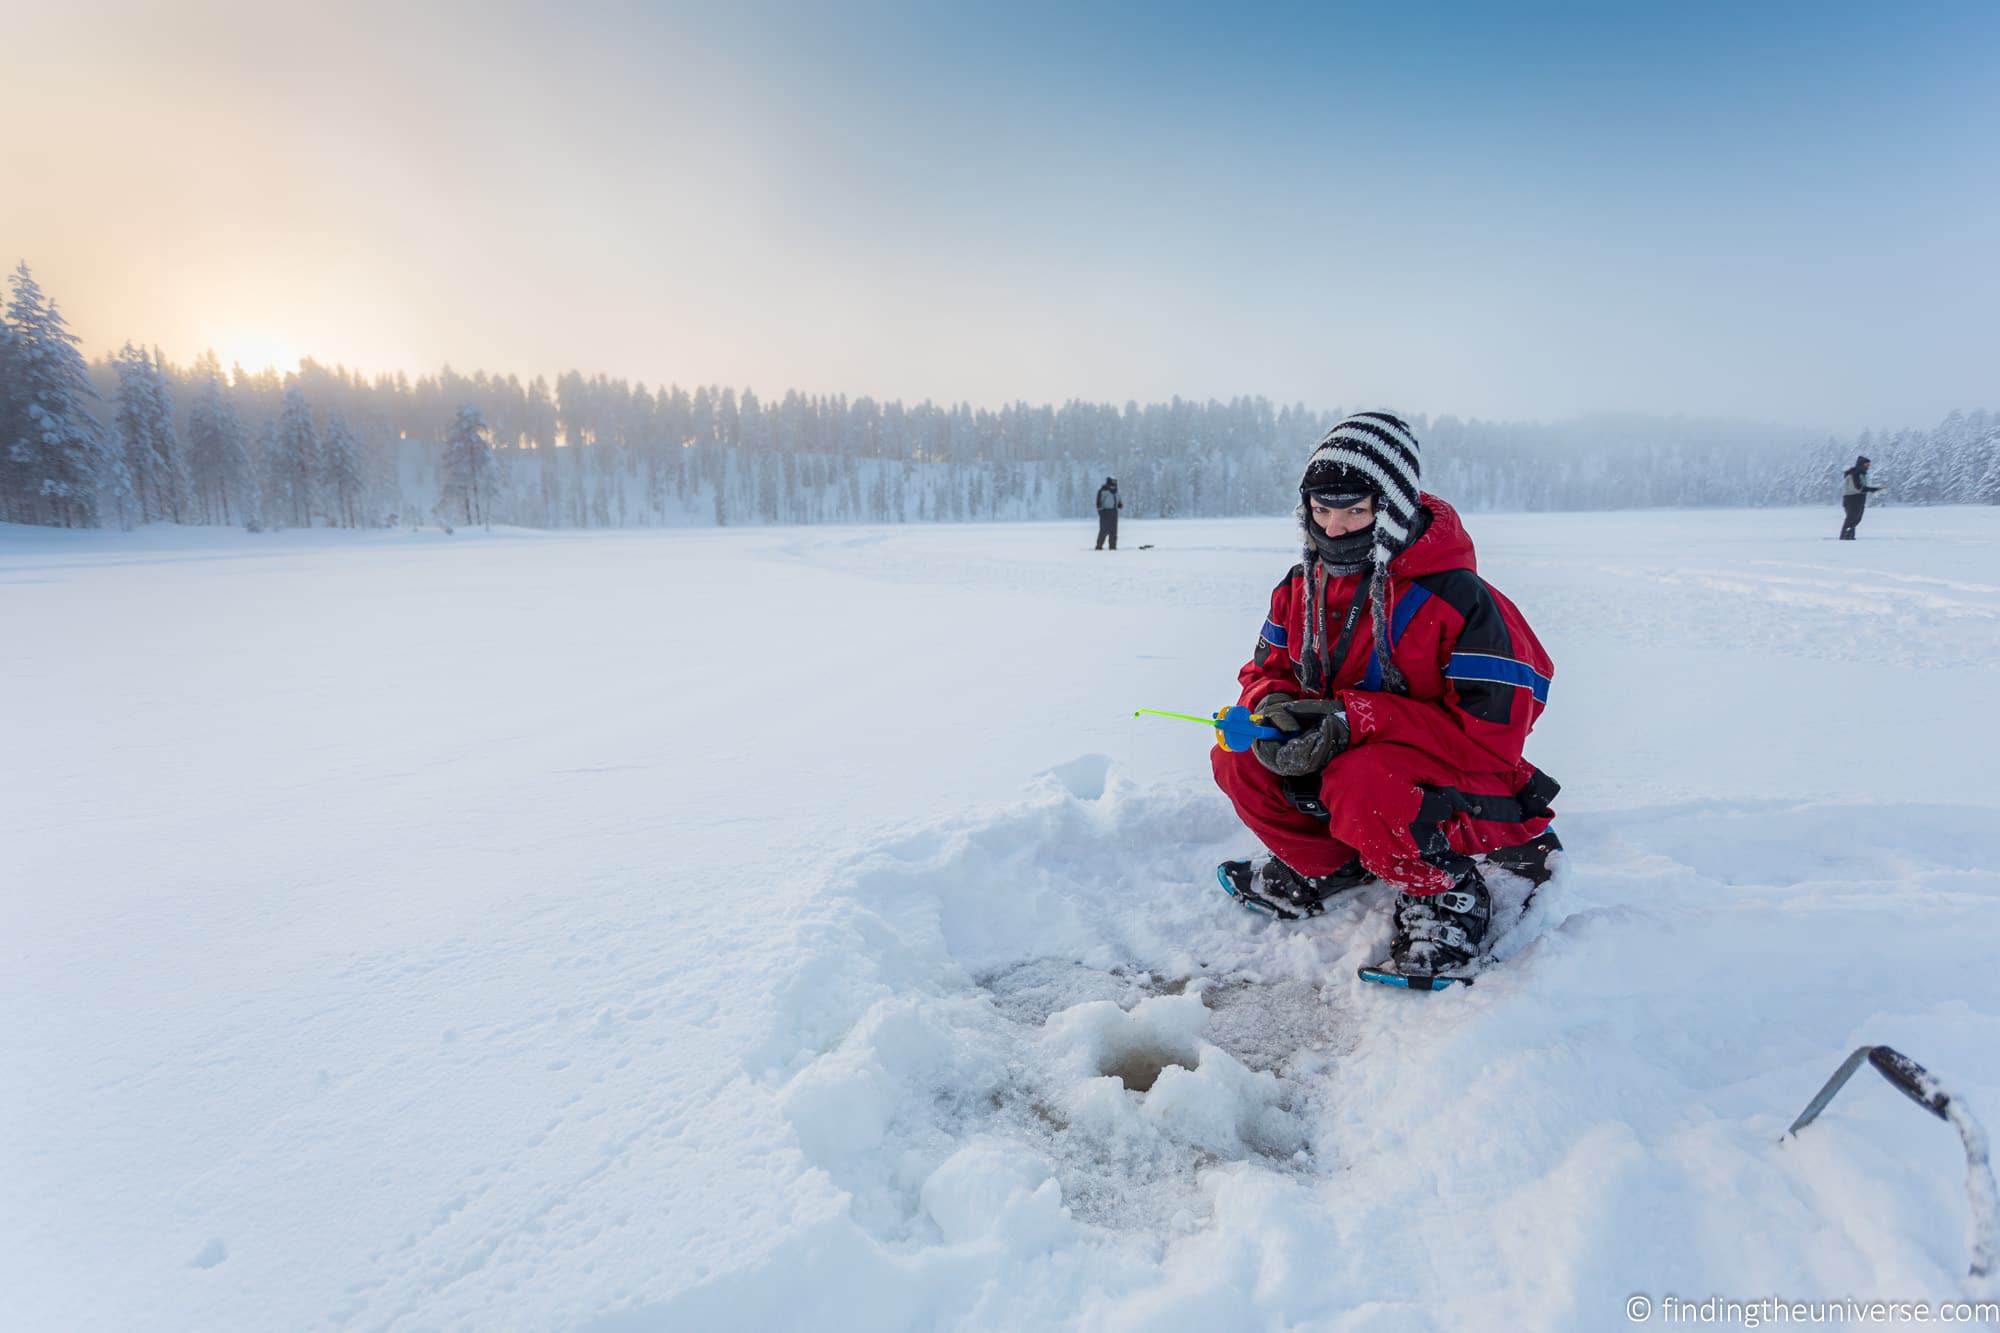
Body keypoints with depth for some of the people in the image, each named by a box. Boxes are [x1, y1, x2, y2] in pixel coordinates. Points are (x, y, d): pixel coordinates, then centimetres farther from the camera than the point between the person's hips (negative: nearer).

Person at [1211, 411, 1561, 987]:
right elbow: (1267, 668, 7)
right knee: (1238, 759, -11)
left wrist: (1354, 718, -32)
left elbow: (1493, 734, -25)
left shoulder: (1458, 599, -21)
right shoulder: (1302, 586, -1)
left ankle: (1445, 896, -7)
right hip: (1346, 760, 7)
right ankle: (1327, 868, 12)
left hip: (1471, 793, -7)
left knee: (1359, 781, -38)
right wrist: (1274, 707, -20)